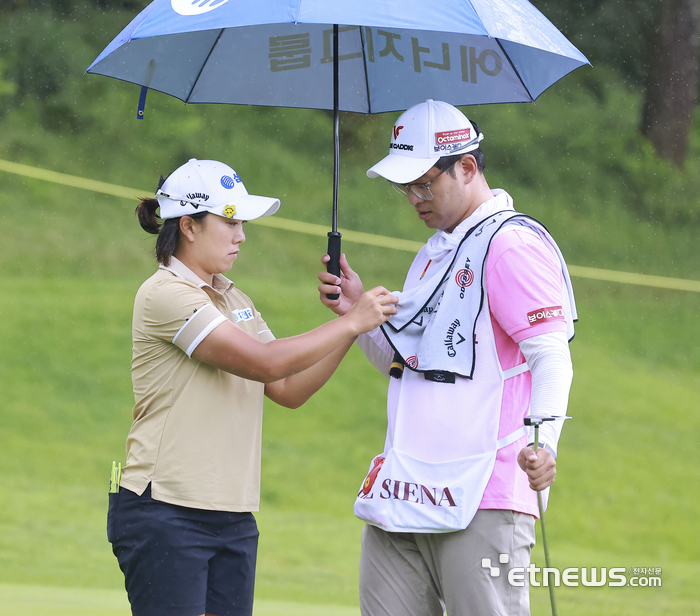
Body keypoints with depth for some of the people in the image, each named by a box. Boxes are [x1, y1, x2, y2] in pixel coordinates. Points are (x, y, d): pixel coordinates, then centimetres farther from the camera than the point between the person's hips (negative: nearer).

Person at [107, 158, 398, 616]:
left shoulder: (234, 300, 16)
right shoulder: (164, 295, -12)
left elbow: (289, 391, 13)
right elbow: (266, 362, -19)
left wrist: (354, 327, 2)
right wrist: (351, 322, -12)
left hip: (233, 517, 8)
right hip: (165, 514, -8)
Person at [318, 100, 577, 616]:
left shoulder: (512, 244, -7)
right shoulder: (434, 252, 23)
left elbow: (552, 359, -15)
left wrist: (542, 441, -32)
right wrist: (358, 313, 12)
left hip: (484, 499, -9)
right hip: (404, 494, 9)